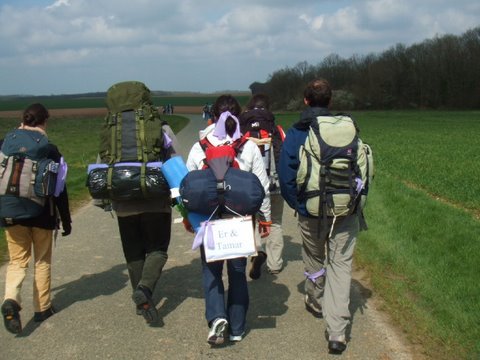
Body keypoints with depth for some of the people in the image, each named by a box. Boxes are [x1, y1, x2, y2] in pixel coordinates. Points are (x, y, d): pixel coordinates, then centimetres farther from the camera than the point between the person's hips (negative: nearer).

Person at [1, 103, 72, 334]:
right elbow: (59, 189, -6)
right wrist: (66, 219, 3)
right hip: (42, 215, -2)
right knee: (42, 262, 15)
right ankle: (42, 308, 22)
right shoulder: (50, 150, -8)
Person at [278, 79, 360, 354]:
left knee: (314, 257, 23)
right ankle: (337, 331, -5)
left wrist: (298, 206, 11)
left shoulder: (295, 134, -3)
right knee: (341, 265, 1)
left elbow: (286, 176, -2)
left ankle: (316, 302, 47)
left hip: (311, 213, 0)